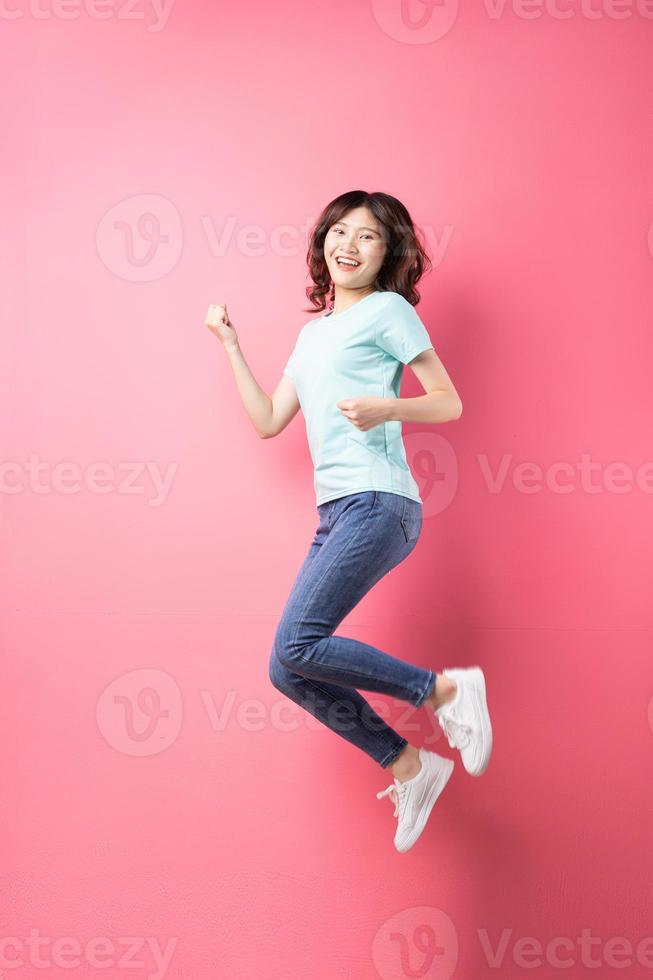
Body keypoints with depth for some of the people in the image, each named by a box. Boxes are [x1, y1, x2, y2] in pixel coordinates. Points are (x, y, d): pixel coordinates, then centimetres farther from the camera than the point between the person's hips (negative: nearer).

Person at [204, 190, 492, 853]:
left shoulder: (388, 310, 3)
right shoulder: (313, 332, 23)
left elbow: (449, 403, 0)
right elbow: (268, 420, 19)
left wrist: (385, 408, -19)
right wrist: (230, 344, 22)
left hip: (377, 503, -8)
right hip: (334, 515, 8)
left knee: (295, 648, -20)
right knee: (291, 672, 2)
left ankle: (445, 689, -5)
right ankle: (409, 768, 14)